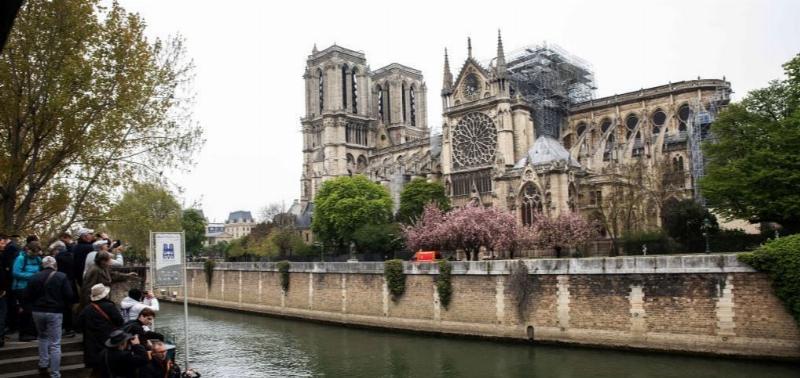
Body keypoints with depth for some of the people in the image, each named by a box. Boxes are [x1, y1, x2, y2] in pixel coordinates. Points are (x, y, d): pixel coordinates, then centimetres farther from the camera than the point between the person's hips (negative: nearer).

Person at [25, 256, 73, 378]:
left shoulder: (35, 277, 0)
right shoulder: (62, 276, -7)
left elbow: (27, 295, 2)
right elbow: (69, 295, -10)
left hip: (38, 311, 3)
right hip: (55, 312, -3)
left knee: (42, 337, 28)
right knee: (55, 344, 0)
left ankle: (43, 364, 28)